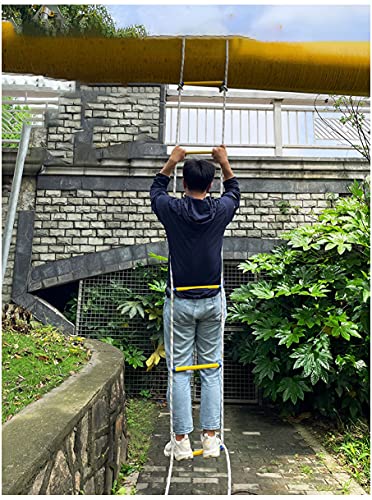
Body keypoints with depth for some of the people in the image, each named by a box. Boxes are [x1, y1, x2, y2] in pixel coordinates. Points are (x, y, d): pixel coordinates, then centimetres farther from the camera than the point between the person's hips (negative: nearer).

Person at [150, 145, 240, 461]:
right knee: (212, 369, 11)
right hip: (212, 301, 2)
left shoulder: (172, 210, -7)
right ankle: (211, 438, 18)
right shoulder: (220, 211, -4)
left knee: (179, 371, 7)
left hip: (179, 302, -1)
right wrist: (224, 162, 27)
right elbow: (234, 190, 21)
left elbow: (156, 189, 17)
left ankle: (181, 441, 16)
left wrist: (172, 161, 22)